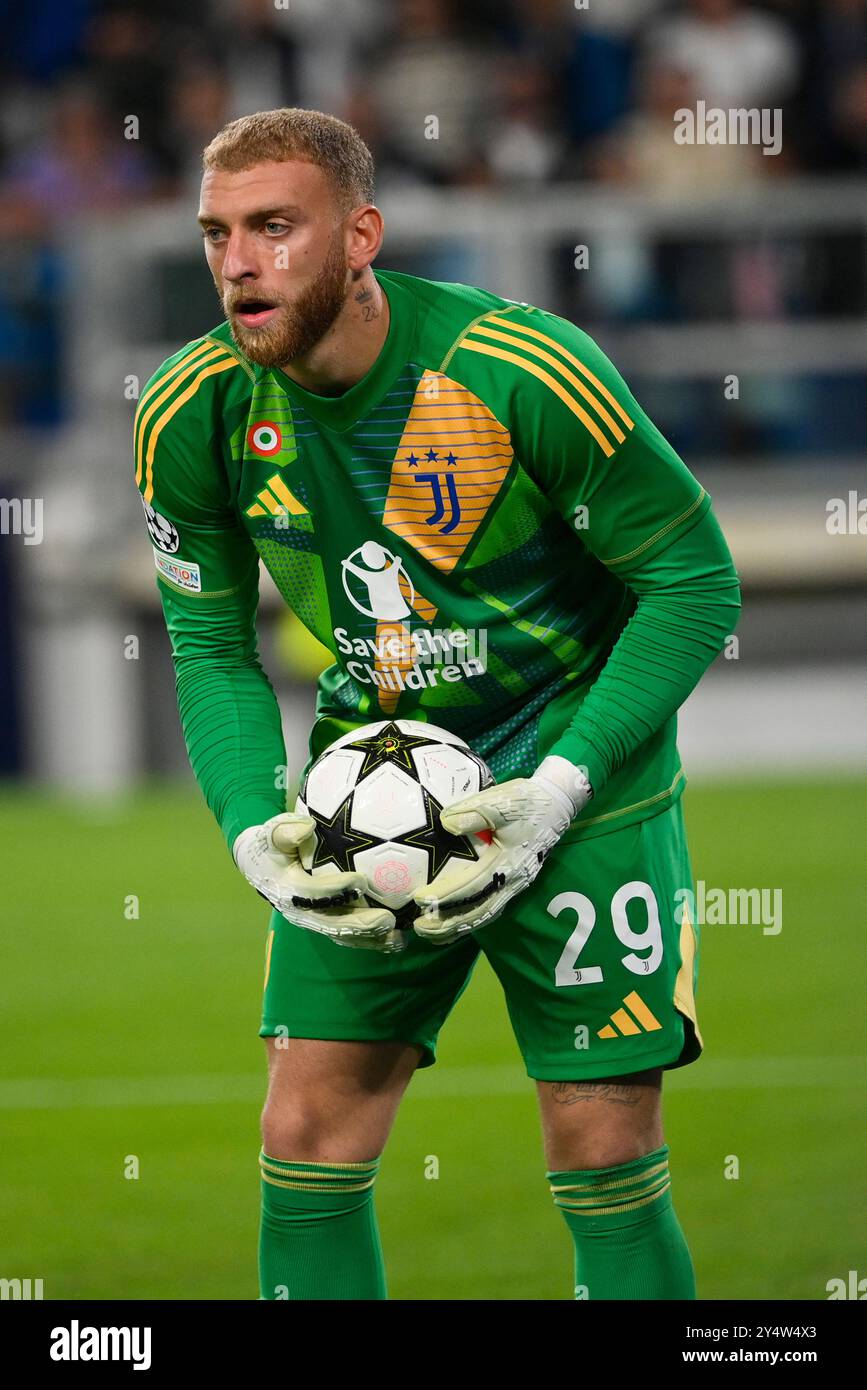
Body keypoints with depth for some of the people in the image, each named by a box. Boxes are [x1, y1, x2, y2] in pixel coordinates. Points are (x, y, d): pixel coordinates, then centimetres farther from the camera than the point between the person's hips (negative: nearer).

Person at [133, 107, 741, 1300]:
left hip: (575, 772, -4)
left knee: (605, 1162, -5)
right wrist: (255, 834, -14)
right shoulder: (193, 416, -10)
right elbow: (211, 651, 3)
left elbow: (696, 581, -13)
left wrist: (561, 789, -21)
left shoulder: (525, 374, -23)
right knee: (307, 1142, -2)